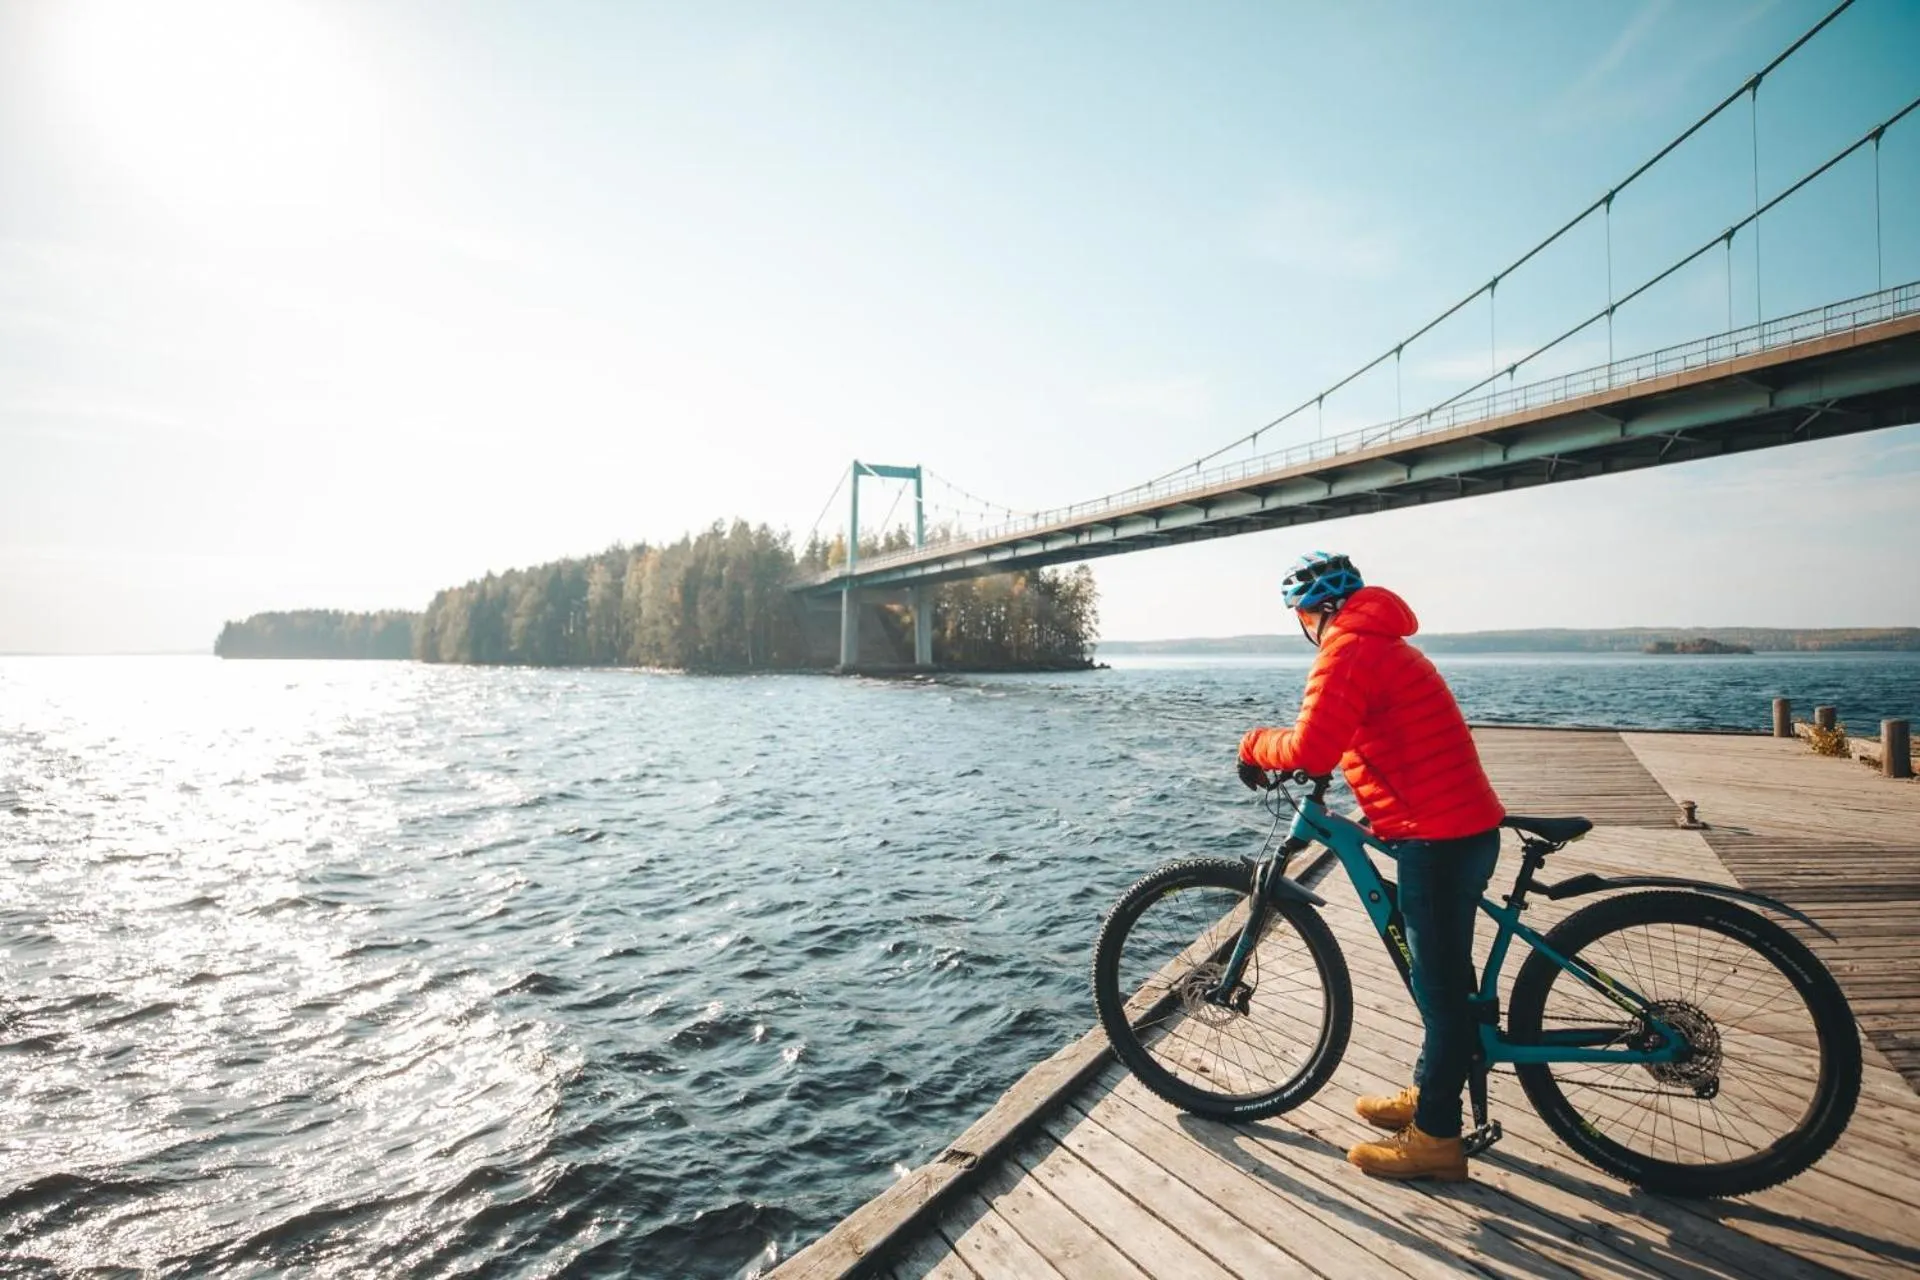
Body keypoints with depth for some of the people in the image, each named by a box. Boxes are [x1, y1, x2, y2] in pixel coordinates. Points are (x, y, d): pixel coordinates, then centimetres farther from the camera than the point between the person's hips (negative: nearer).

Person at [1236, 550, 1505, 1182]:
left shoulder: (1348, 649, -15)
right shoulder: (1383, 643, 18)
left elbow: (1311, 749, -25)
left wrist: (1255, 744, -9)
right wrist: (1289, 747, 14)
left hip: (1437, 836, -10)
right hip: (1464, 826, 10)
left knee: (1441, 984, 1)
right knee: (1443, 975, 20)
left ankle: (1435, 1138, 13)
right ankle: (1426, 1095, 36)